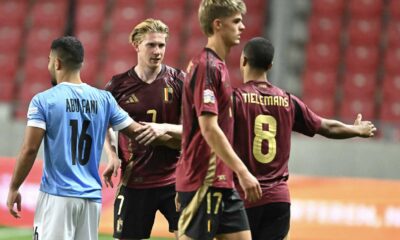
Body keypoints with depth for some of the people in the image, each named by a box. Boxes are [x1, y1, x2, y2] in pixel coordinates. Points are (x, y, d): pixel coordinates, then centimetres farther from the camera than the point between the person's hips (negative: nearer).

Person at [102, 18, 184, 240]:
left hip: (173, 179, -1)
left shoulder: (178, 80, -1)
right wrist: (112, 156, -1)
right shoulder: (119, 85, 0)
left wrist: (165, 128, -19)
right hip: (134, 182, 1)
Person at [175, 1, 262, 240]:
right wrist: (243, 172, -22)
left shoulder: (217, 66, 16)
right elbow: (209, 129, -21)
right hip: (202, 182, -10)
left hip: (223, 182, 10)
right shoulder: (206, 66, -14)